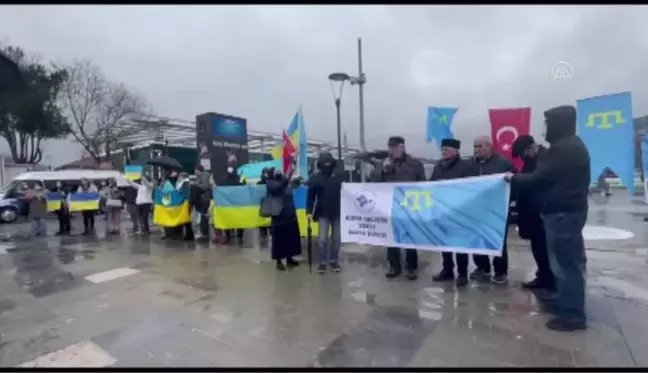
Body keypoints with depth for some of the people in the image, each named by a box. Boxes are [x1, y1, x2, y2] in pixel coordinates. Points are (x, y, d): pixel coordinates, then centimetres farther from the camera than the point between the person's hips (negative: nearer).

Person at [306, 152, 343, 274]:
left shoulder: (339, 177, 4)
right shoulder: (315, 178, -2)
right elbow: (311, 196, -2)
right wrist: (309, 211, -10)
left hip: (337, 212, 2)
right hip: (323, 213, -2)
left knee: (336, 238, 10)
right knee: (322, 239, -2)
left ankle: (334, 260, 24)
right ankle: (322, 262, 12)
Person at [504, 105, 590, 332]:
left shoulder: (561, 149, -19)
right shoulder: (574, 146, 15)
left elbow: (539, 179, -20)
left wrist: (514, 178, -6)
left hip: (562, 212, -11)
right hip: (571, 209, 11)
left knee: (565, 263, -4)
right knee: (569, 261, 17)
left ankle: (572, 315, 5)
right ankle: (568, 305, 29)